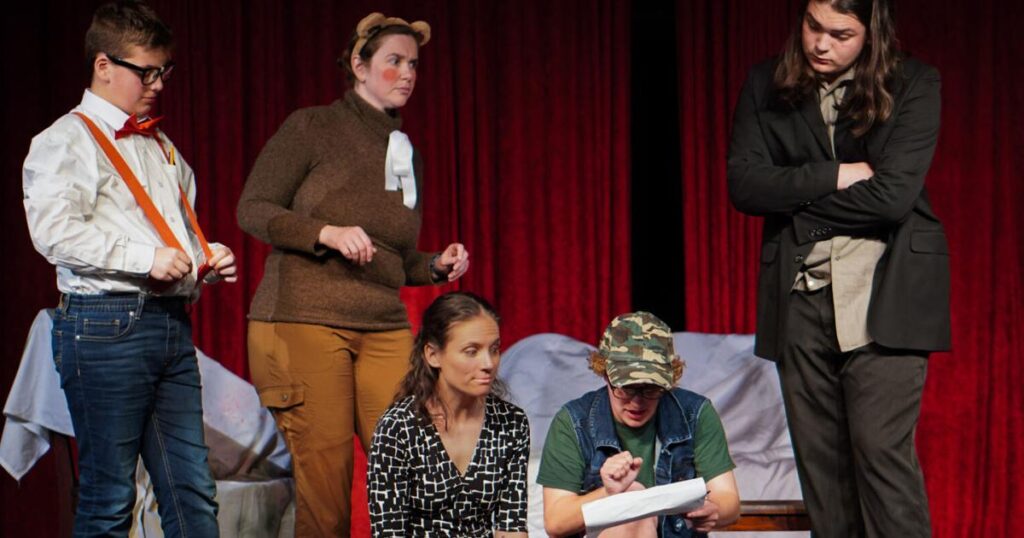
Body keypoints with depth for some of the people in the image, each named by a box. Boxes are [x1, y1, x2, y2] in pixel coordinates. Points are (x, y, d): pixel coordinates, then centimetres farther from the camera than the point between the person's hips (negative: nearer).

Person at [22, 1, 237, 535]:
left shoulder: (161, 146, 23)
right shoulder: (67, 140, -2)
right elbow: (53, 230, -16)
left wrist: (205, 258, 10)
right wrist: (145, 258, -21)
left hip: (171, 324, 7)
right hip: (106, 325, -7)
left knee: (193, 491, 3)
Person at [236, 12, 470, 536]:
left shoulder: (406, 154, 20)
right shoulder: (312, 127, 2)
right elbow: (253, 209, -2)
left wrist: (437, 267, 6)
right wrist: (328, 232, -15)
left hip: (384, 327, 5)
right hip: (305, 319, -5)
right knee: (324, 478, -6)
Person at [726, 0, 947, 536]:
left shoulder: (913, 85, -1)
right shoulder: (765, 86, 8)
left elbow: (892, 195, -11)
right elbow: (743, 185, -3)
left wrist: (795, 199, -4)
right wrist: (834, 177, -11)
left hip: (883, 293, -3)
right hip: (800, 294, 3)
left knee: (882, 450, -11)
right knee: (819, 458, 3)